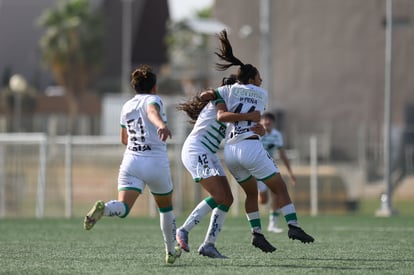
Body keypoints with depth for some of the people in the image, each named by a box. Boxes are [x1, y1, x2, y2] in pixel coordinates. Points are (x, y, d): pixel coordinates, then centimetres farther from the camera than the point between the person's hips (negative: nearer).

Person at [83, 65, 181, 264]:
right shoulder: (153, 99, 1)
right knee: (166, 208, 21)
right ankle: (171, 251, 32)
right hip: (156, 162, -3)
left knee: (123, 208, -14)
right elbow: (152, 112, -25)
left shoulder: (127, 106, 18)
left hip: (131, 160, 3)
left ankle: (102, 208, -47)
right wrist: (162, 125, -46)